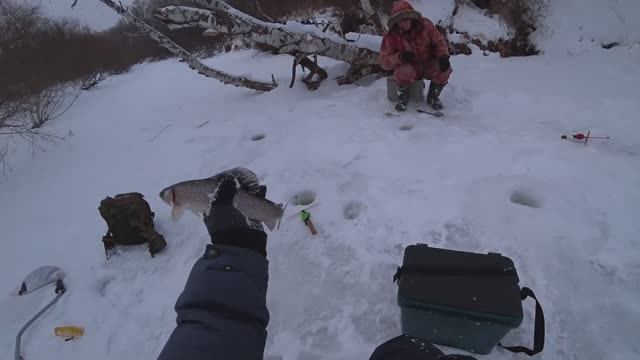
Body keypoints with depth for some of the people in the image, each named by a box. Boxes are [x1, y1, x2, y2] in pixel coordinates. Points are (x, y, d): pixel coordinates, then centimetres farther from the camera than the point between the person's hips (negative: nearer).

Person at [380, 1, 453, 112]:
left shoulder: (425, 25, -11)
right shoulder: (391, 37, -14)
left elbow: (439, 41, -2)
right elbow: (384, 61, -15)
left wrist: (443, 56, -23)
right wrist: (400, 57, -34)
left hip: (428, 65, 2)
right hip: (409, 68, -2)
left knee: (444, 67, -28)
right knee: (403, 72, -37)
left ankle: (433, 96, 1)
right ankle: (403, 97, -3)